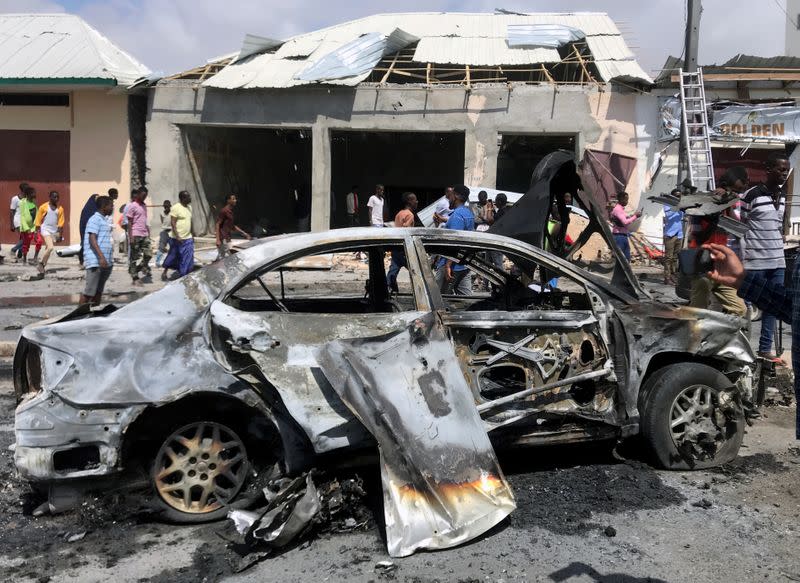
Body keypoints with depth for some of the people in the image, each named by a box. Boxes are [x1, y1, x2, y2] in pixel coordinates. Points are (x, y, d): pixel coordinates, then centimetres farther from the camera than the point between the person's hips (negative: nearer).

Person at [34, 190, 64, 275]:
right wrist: (37, 232, 0)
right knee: (50, 247, -19)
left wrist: (60, 234, -2)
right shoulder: (43, 207, -4)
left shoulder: (60, 209, 4)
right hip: (45, 229, -4)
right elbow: (38, 220, 1)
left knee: (48, 249, 10)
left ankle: (42, 265, 22)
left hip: (55, 231, 4)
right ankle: (41, 264, -5)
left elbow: (60, 223, 3)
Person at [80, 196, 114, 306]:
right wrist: (101, 257, -28)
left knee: (99, 290, 14)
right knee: (89, 292, -7)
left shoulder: (105, 220, 17)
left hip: (106, 262, 9)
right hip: (95, 262, -9)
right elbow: (92, 239, -19)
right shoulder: (95, 219, -9)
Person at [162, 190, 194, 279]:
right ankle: (165, 272, 24)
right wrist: (177, 236, -22)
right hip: (177, 239, -6)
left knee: (188, 260, 0)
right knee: (173, 257, 6)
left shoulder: (189, 207, 11)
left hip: (188, 238, 6)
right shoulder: (176, 207, -12)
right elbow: (173, 223, -16)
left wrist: (192, 235, 18)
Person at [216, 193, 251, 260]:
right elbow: (218, 224, -16)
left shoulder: (231, 211, 13)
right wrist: (218, 239, -22)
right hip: (223, 239, -9)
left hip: (227, 238, 9)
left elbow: (233, 226, 22)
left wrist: (244, 233, 19)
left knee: (221, 257, 13)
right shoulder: (224, 211, -13)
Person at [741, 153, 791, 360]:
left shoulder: (782, 197, 12)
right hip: (755, 262, -7)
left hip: (778, 261, 7)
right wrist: (742, 260, -10)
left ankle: (765, 348, 16)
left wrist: (781, 249, 17)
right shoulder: (752, 195, -9)